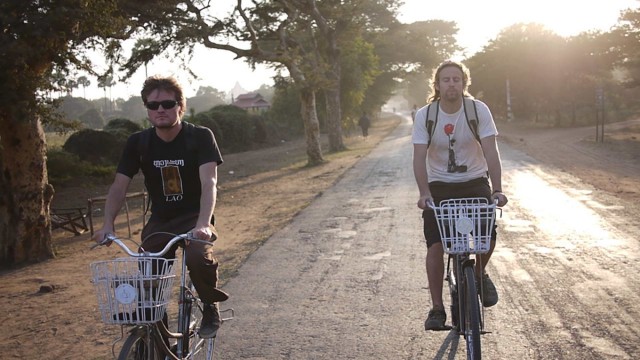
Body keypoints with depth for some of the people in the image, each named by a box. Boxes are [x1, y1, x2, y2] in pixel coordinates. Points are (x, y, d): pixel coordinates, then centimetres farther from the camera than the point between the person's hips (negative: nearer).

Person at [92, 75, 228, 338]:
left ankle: (211, 307, -3)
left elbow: (209, 182, -25)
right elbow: (119, 186, -6)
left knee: (198, 255, -33)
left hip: (194, 218, -3)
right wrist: (107, 225, -23)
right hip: (160, 221, 3)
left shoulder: (200, 137, -13)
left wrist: (203, 224, -42)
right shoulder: (138, 143, -3)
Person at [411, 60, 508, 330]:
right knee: (435, 245, -10)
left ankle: (480, 274, 12)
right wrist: (424, 193, -29)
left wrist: (497, 189, -29)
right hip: (440, 186, 0)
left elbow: (490, 151, -18)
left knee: (488, 235, -21)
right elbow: (419, 157, -16)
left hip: (475, 181, 0)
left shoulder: (479, 110, -11)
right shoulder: (424, 115, -11)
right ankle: (437, 308, 3)